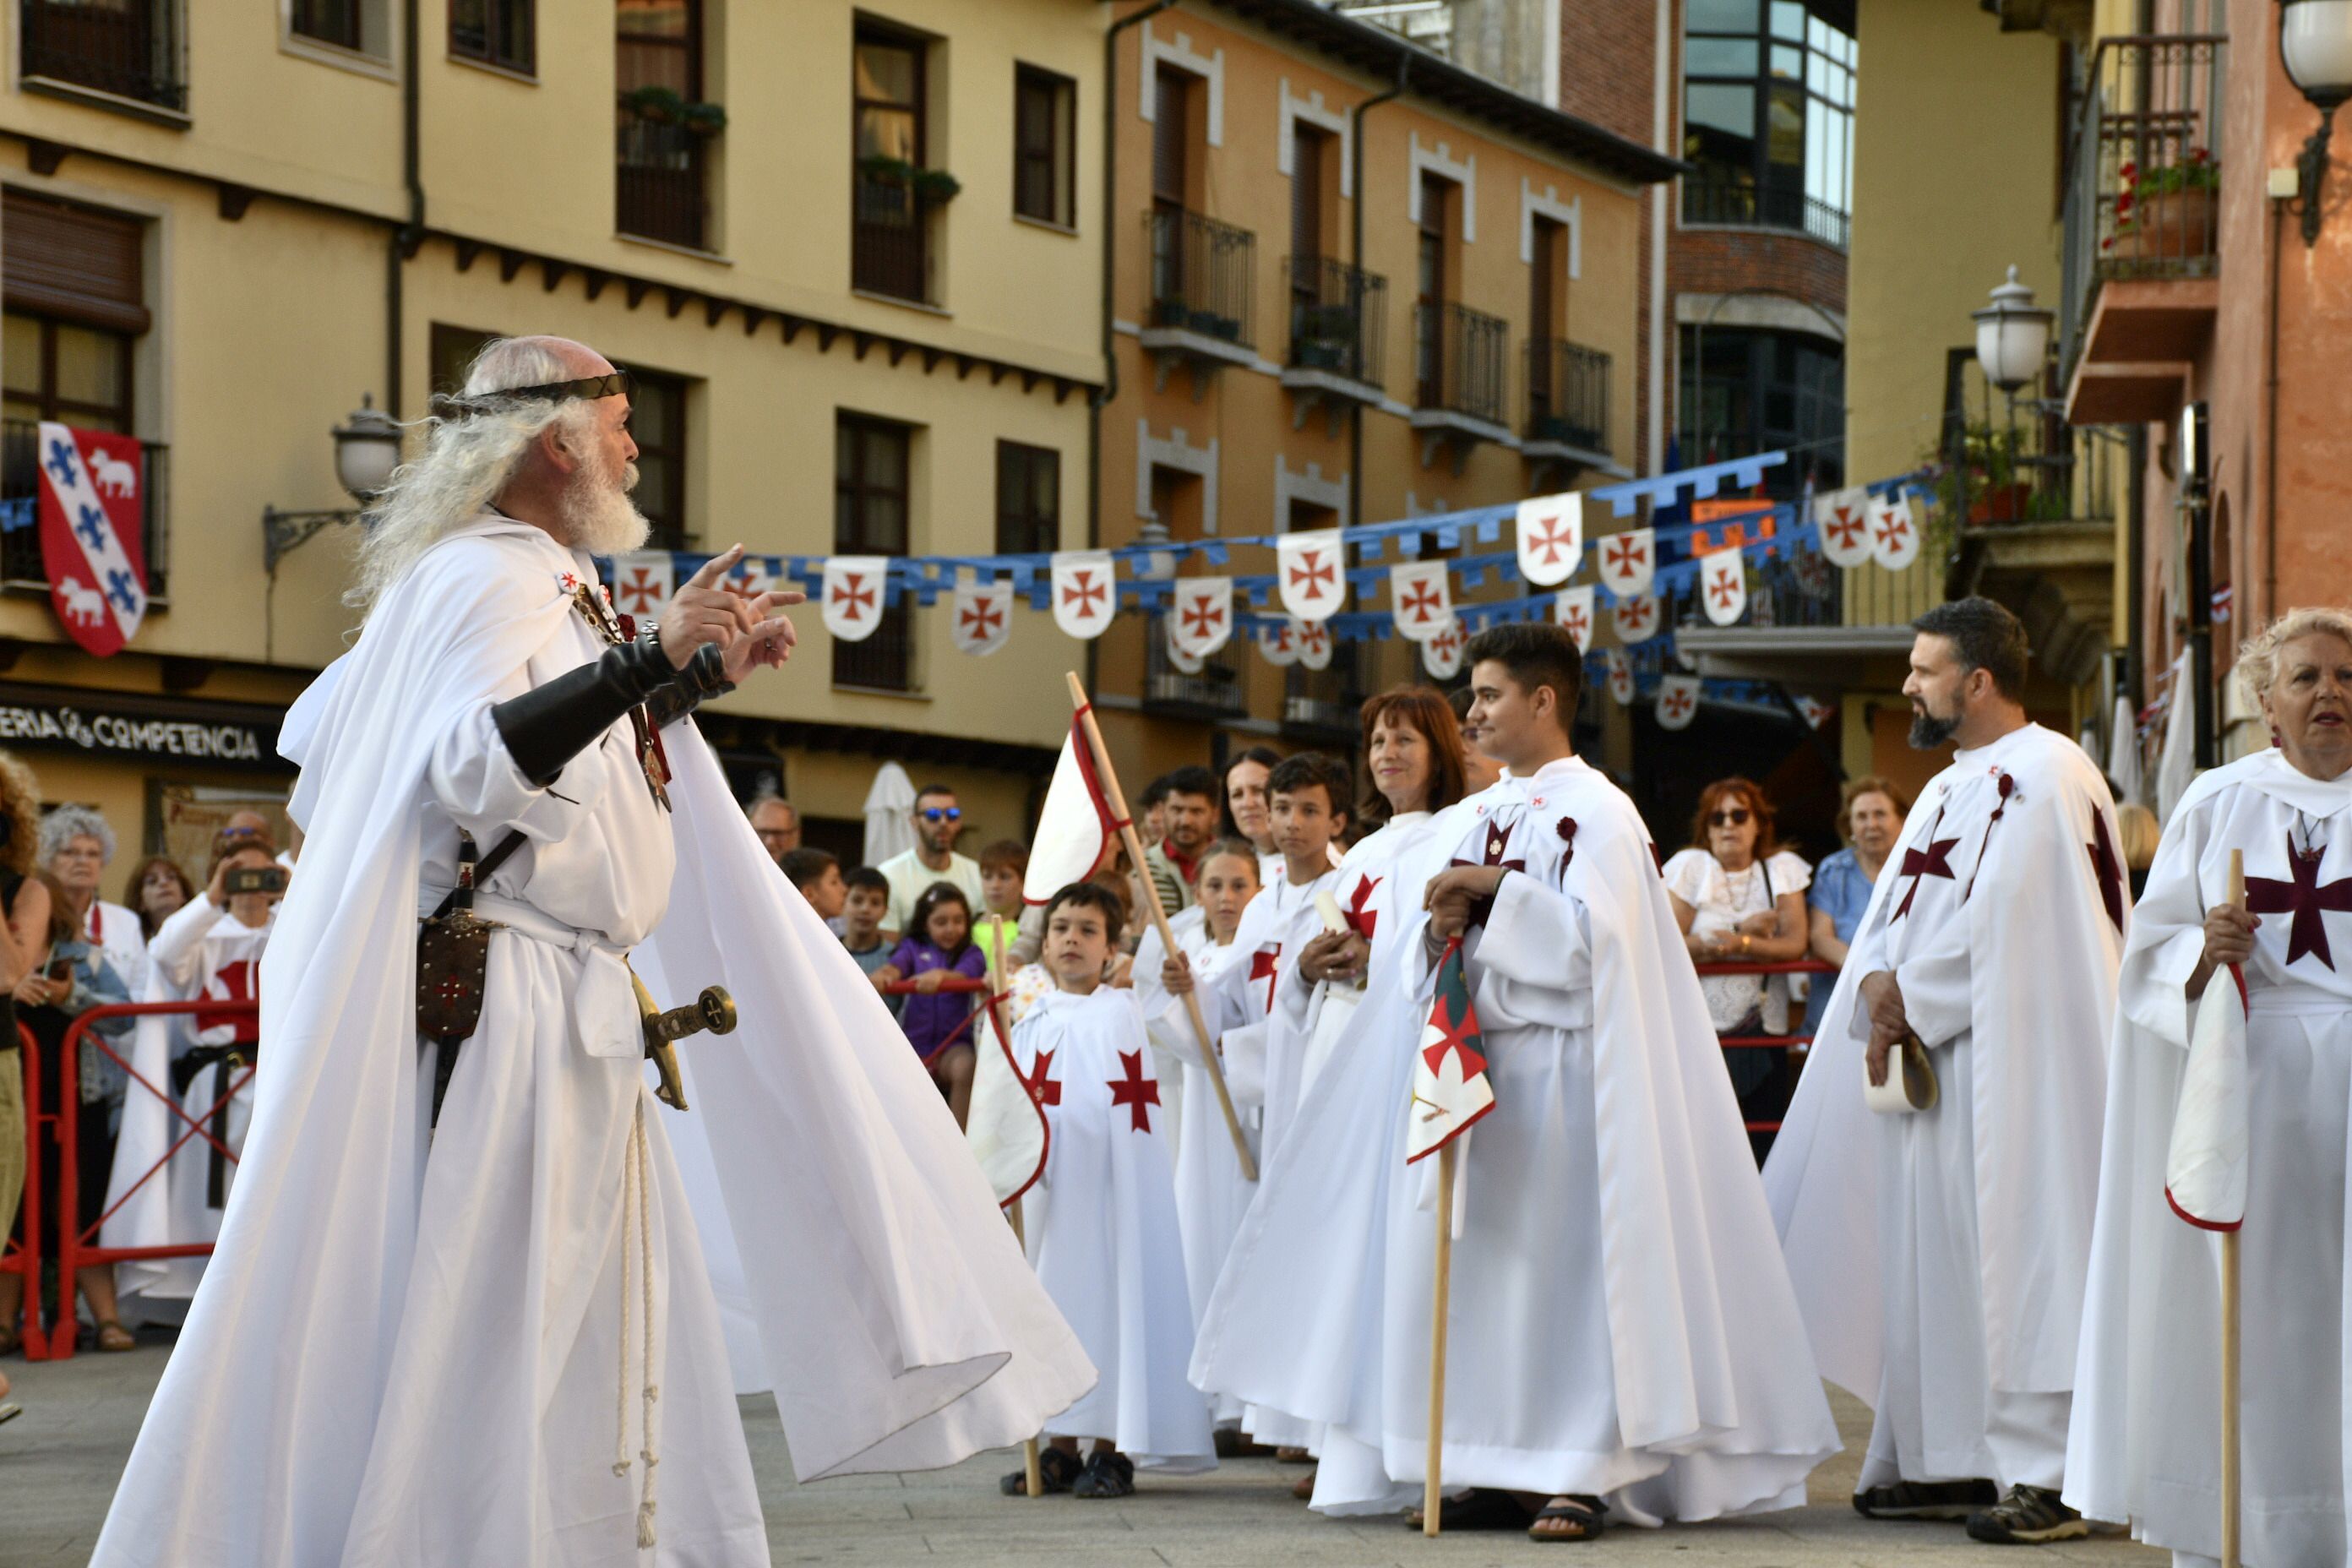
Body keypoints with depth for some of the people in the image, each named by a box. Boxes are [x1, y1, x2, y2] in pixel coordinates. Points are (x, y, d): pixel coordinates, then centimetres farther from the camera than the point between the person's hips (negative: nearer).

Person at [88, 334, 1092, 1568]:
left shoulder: (536, 580, 17)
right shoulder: (490, 580, -13)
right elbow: (481, 761, -30)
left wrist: (706, 671, 27)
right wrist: (650, 655, -33)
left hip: (573, 1006, 10)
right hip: (510, 1007, -10)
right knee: (490, 1320, -8)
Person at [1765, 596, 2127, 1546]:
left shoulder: (2044, 776, -10)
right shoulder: (1951, 788, 20)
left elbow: (2002, 925, -18)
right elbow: (1895, 916, 15)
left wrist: (1908, 994, -9)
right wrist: (1879, 989, -5)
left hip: (2014, 1060, -9)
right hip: (1927, 1053, 9)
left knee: (2012, 1250, -11)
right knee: (1933, 1255, 9)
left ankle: (2048, 1476, -11)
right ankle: (1954, 1462, 14)